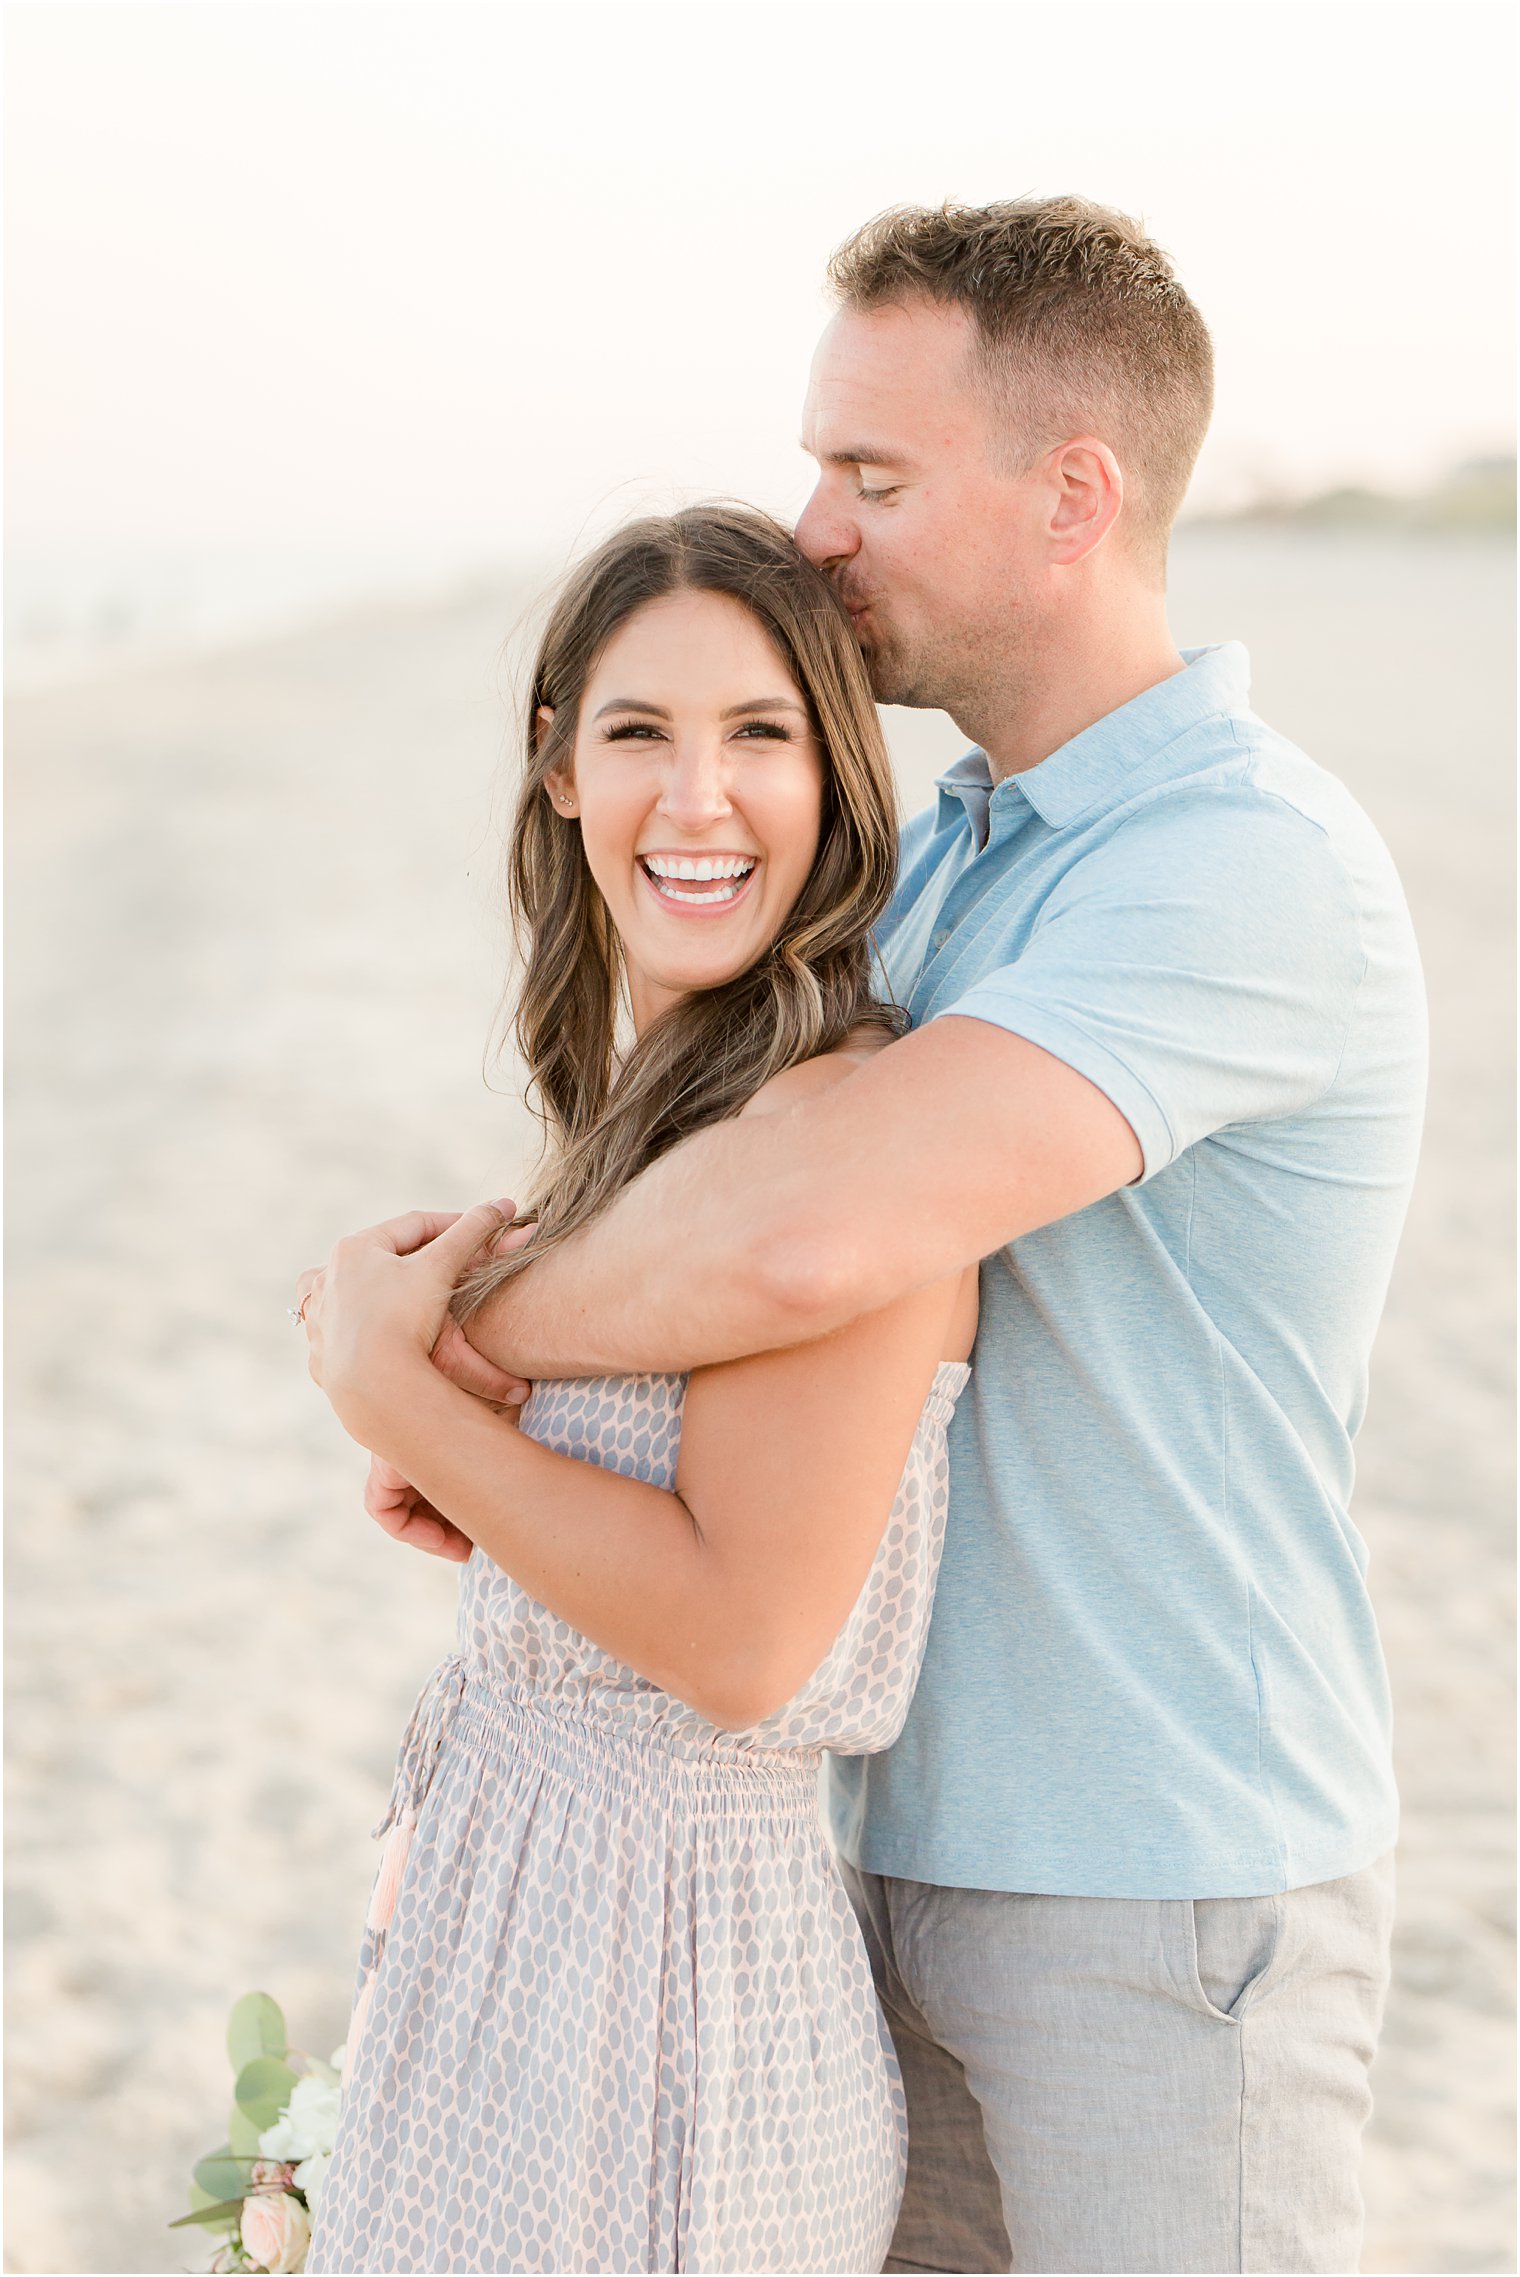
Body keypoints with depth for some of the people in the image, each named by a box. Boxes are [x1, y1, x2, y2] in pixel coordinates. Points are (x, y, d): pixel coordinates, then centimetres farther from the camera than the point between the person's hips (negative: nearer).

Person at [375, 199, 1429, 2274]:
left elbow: (810, 1237, -35)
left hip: (1168, 1897, -8)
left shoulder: (1254, 870, -23)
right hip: (918, 1842, 8)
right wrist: (493, 1256, -4)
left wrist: (464, 1350, -17)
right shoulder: (947, 853, 9)